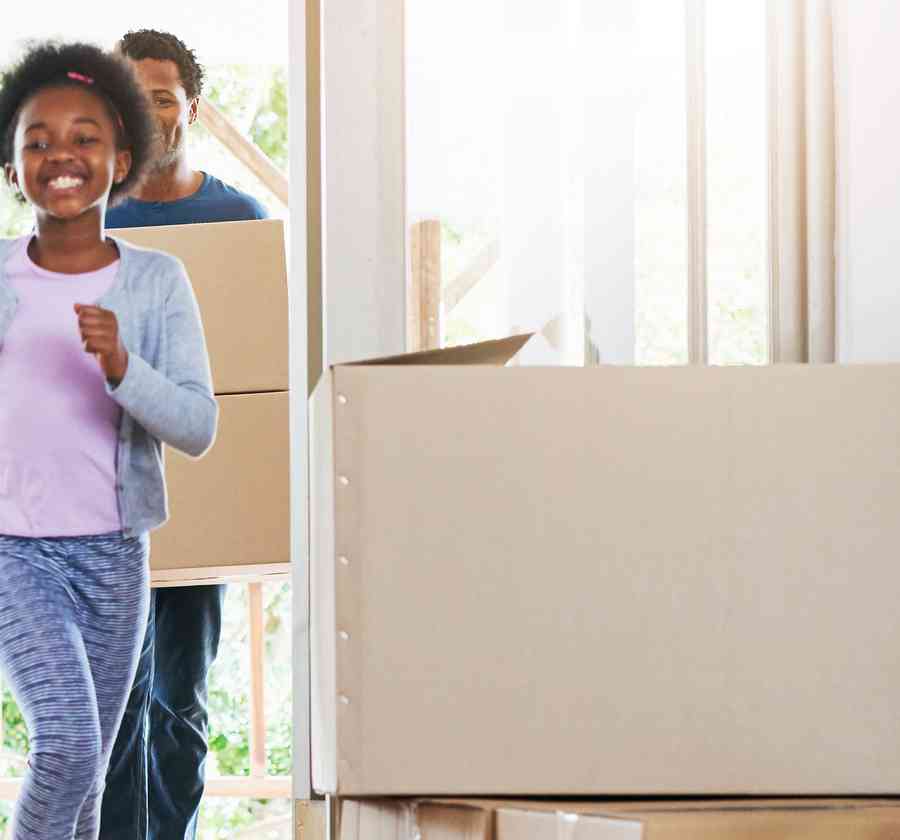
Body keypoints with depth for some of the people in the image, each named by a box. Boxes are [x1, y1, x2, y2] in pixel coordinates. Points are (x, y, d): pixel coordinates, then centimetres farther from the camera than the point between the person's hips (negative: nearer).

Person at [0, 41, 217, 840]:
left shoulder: (156, 282, -5)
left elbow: (197, 428, -11)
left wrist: (121, 366, -27)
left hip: (114, 554, 2)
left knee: (86, 774, 10)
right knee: (66, 742, -20)